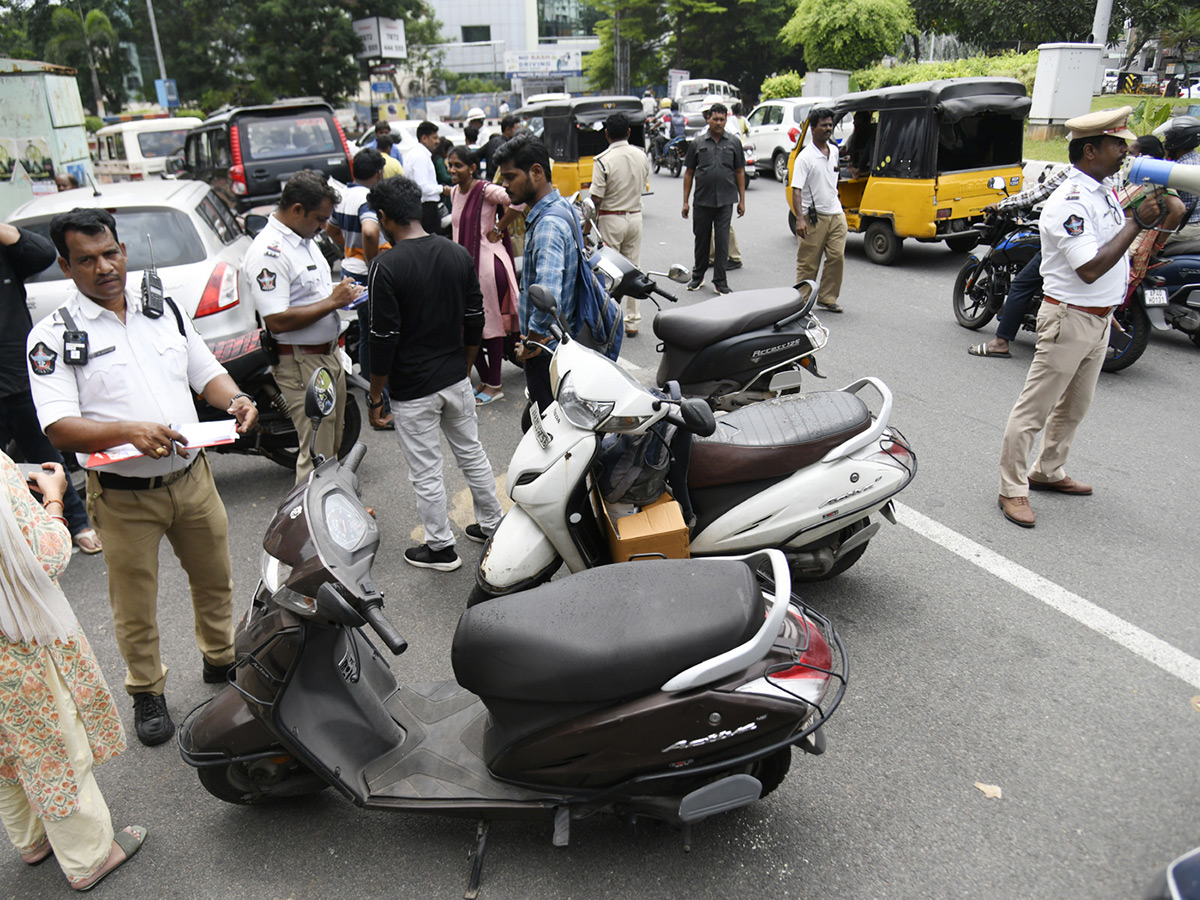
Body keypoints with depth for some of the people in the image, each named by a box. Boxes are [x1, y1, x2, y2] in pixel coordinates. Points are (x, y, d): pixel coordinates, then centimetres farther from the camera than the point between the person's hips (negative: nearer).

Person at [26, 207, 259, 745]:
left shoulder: (165, 311, 7)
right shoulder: (53, 336, -8)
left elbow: (206, 372, 14)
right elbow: (59, 428, -16)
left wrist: (235, 400, -9)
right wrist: (129, 431, -34)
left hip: (191, 477, 4)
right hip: (122, 496, -4)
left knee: (214, 579, 18)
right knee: (134, 604, 9)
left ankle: (221, 659, 42)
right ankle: (146, 692, 31)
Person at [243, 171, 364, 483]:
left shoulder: (305, 238, 11)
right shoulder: (268, 251, -21)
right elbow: (277, 321, -27)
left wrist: (343, 290, 5)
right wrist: (332, 301, -22)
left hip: (330, 355, 10)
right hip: (301, 365, -10)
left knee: (334, 445, 21)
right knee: (316, 455, -6)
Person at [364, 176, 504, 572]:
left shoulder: (386, 267, -18)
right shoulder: (458, 255, 0)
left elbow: (384, 339, -17)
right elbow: (475, 321, 6)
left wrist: (375, 395, -6)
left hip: (412, 390, -6)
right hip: (456, 379, 6)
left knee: (426, 472, 8)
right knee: (472, 454, 20)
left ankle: (440, 547, 22)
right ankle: (491, 524, 34)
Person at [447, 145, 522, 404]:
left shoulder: (486, 190, -13)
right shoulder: (455, 193, 12)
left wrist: (497, 229, -16)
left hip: (488, 261, -8)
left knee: (491, 324, 0)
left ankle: (494, 386, 10)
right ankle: (484, 380, 24)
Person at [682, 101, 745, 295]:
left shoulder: (734, 143, 6)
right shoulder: (697, 144, 5)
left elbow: (740, 172, 9)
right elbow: (689, 173, 7)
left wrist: (742, 200, 5)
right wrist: (685, 201, 3)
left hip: (725, 201, 0)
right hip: (702, 200, 1)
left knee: (722, 241, -2)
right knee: (701, 239, 10)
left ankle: (720, 281, 5)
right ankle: (698, 275, 26)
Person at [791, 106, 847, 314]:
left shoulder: (834, 151, 10)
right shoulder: (805, 157, -11)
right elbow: (796, 189, -18)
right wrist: (799, 218, -28)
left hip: (836, 214, 6)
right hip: (814, 217, -6)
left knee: (837, 257, 1)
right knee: (808, 262, 0)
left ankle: (827, 298, 11)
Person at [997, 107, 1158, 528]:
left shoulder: (1105, 191, 9)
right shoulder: (1070, 202, -20)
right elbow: (1090, 269, -26)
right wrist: (1136, 222, -22)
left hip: (1100, 318, 10)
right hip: (1071, 317, -10)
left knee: (1074, 406, 20)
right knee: (1034, 408, -3)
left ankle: (1048, 472, 34)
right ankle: (1012, 489, 4)